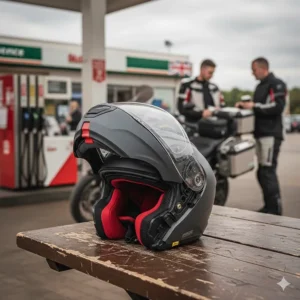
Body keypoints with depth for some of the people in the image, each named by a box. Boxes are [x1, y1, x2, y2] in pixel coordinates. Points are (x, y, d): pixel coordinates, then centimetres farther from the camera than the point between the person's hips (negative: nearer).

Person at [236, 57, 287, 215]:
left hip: (271, 134, -9)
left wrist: (254, 106, -17)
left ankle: (275, 209, -6)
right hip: (261, 133, 9)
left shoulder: (276, 84, -7)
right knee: (262, 172, 11)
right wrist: (245, 105, 11)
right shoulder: (260, 86, 21)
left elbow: (278, 107, -18)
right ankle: (269, 206, 19)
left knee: (268, 171, -11)